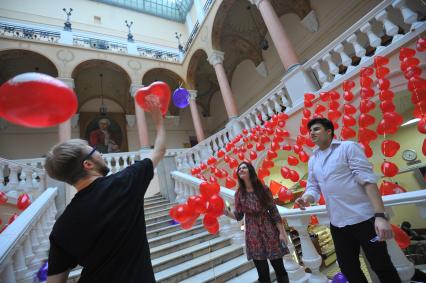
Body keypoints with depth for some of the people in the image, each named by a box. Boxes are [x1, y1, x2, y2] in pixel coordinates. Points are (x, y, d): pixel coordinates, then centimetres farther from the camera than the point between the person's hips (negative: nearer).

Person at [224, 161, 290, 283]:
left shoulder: (263, 189, -6)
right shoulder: (239, 194, -2)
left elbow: (274, 212, -4)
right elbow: (238, 216, -1)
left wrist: (282, 232, -4)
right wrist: (226, 212, -18)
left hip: (270, 232, -1)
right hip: (253, 236, 1)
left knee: (279, 268, 10)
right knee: (263, 273, 10)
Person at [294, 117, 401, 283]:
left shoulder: (348, 147, -6)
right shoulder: (312, 160, 10)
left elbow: (367, 179, -14)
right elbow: (313, 187, 11)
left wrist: (380, 215, -22)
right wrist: (306, 198, -12)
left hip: (363, 219, -5)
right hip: (337, 223, 5)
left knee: (382, 267, 10)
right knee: (348, 268, 17)